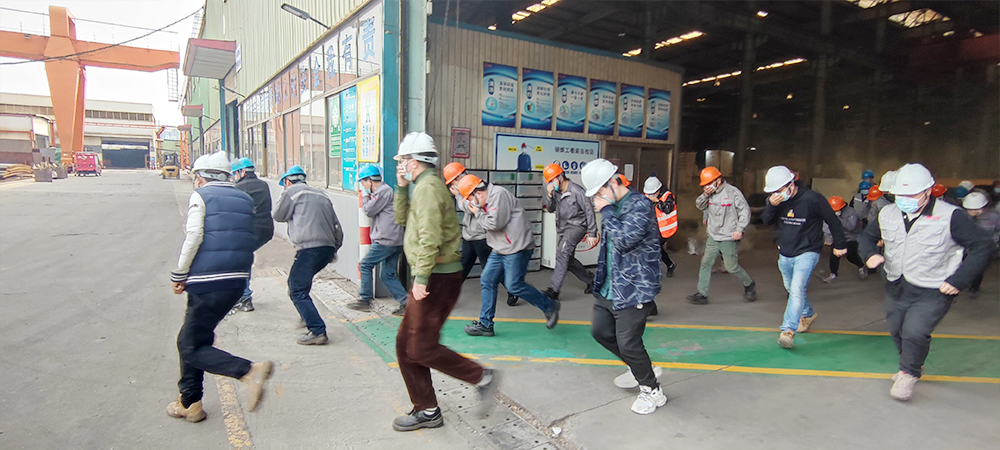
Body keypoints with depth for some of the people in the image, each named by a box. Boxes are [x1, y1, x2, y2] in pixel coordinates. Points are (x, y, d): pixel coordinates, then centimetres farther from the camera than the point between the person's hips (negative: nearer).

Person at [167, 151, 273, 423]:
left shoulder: (201, 195, -2)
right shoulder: (244, 199, 16)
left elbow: (194, 237, -14)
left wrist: (179, 275, -5)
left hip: (208, 283, -7)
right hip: (237, 282, 7)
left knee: (192, 348, 2)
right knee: (189, 340, 22)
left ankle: (249, 371, -17)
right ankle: (189, 403, 28)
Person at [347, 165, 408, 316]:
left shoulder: (384, 191, -11)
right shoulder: (382, 191, 22)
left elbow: (369, 210, -10)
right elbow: (373, 212, 25)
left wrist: (365, 195, 5)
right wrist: (366, 195, 16)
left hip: (386, 240, -10)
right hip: (394, 241, 10)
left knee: (365, 265, 1)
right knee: (388, 275, 10)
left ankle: (365, 300, 9)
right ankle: (405, 302, 6)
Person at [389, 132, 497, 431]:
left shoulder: (428, 187, -15)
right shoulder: (423, 186, 18)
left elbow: (430, 237, -23)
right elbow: (402, 219, 20)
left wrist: (421, 277, -24)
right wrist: (401, 188, 11)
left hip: (436, 279, -10)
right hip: (432, 278, 10)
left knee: (422, 348, -7)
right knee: (406, 345, 13)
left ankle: (483, 378, 5)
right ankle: (427, 410, 22)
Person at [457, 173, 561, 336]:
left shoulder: (499, 194, -15)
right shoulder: (487, 200, 16)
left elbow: (495, 223, -21)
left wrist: (478, 213, -8)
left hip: (516, 248, -10)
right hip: (500, 249, 10)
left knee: (514, 285, -8)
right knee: (487, 281, 7)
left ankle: (550, 306, 12)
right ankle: (485, 324, 15)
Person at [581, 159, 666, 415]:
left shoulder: (640, 206, -17)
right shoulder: (612, 207, 10)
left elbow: (624, 239, -31)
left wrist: (606, 211, -20)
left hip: (633, 289, -9)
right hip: (608, 287, 10)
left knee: (628, 343, -4)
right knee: (600, 332, 16)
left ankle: (652, 391, 20)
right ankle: (640, 369, 36)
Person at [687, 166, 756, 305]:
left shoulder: (732, 192, -12)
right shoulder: (710, 193, 6)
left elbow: (745, 211, -10)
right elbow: (699, 205, 5)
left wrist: (740, 229, -17)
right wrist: (705, 195, -14)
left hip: (729, 238, -6)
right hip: (713, 237, 6)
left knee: (732, 267, 3)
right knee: (706, 263, 1)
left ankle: (749, 285, 31)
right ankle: (702, 294, 6)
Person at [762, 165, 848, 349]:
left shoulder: (812, 199, -17)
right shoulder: (777, 200, -2)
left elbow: (833, 221, -7)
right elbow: (767, 221, -1)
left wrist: (840, 244, 1)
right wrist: (771, 206, -21)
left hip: (806, 253, -6)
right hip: (785, 254, 6)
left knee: (797, 290, -19)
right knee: (793, 290, 21)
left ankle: (788, 330, -19)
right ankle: (808, 314, 46)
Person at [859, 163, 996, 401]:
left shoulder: (950, 216, -14)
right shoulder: (887, 214, 0)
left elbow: (985, 246, -10)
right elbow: (867, 236, 16)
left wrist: (959, 280, -16)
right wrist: (870, 254, -7)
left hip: (932, 293, -5)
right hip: (896, 289, 5)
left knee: (915, 332, -17)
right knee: (897, 331, 16)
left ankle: (909, 374, 10)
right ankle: (910, 366, 44)